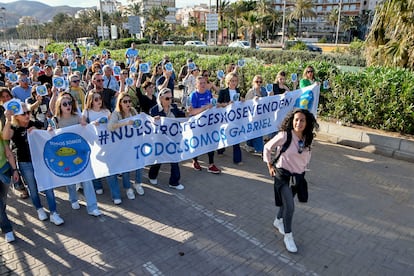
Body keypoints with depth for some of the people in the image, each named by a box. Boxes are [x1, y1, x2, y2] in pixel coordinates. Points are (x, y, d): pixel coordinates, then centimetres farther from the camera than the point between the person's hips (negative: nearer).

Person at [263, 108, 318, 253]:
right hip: (283, 174, -5)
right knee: (290, 207, -12)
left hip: (298, 176, 5)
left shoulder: (307, 139, -6)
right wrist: (270, 166, -5)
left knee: (286, 203, 20)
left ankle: (278, 221, 49)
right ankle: (288, 236, 9)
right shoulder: (285, 135, -22)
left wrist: (303, 166, 14)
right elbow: (267, 147, -8)